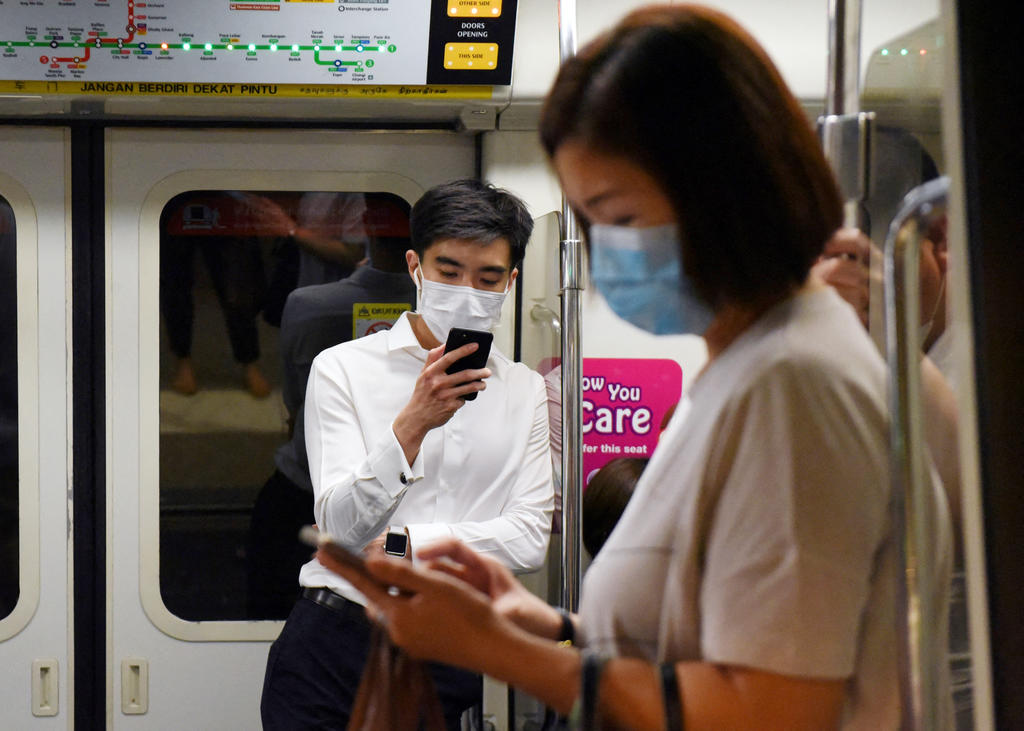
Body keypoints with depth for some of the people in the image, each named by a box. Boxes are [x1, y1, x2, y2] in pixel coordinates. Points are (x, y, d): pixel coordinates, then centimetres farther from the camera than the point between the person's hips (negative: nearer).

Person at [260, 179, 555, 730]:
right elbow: (340, 525, -10)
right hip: (331, 648, -2)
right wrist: (413, 423, -24)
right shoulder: (343, 368, 1)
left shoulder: (526, 392, 11)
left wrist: (398, 545, -7)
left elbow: (528, 539, 2)